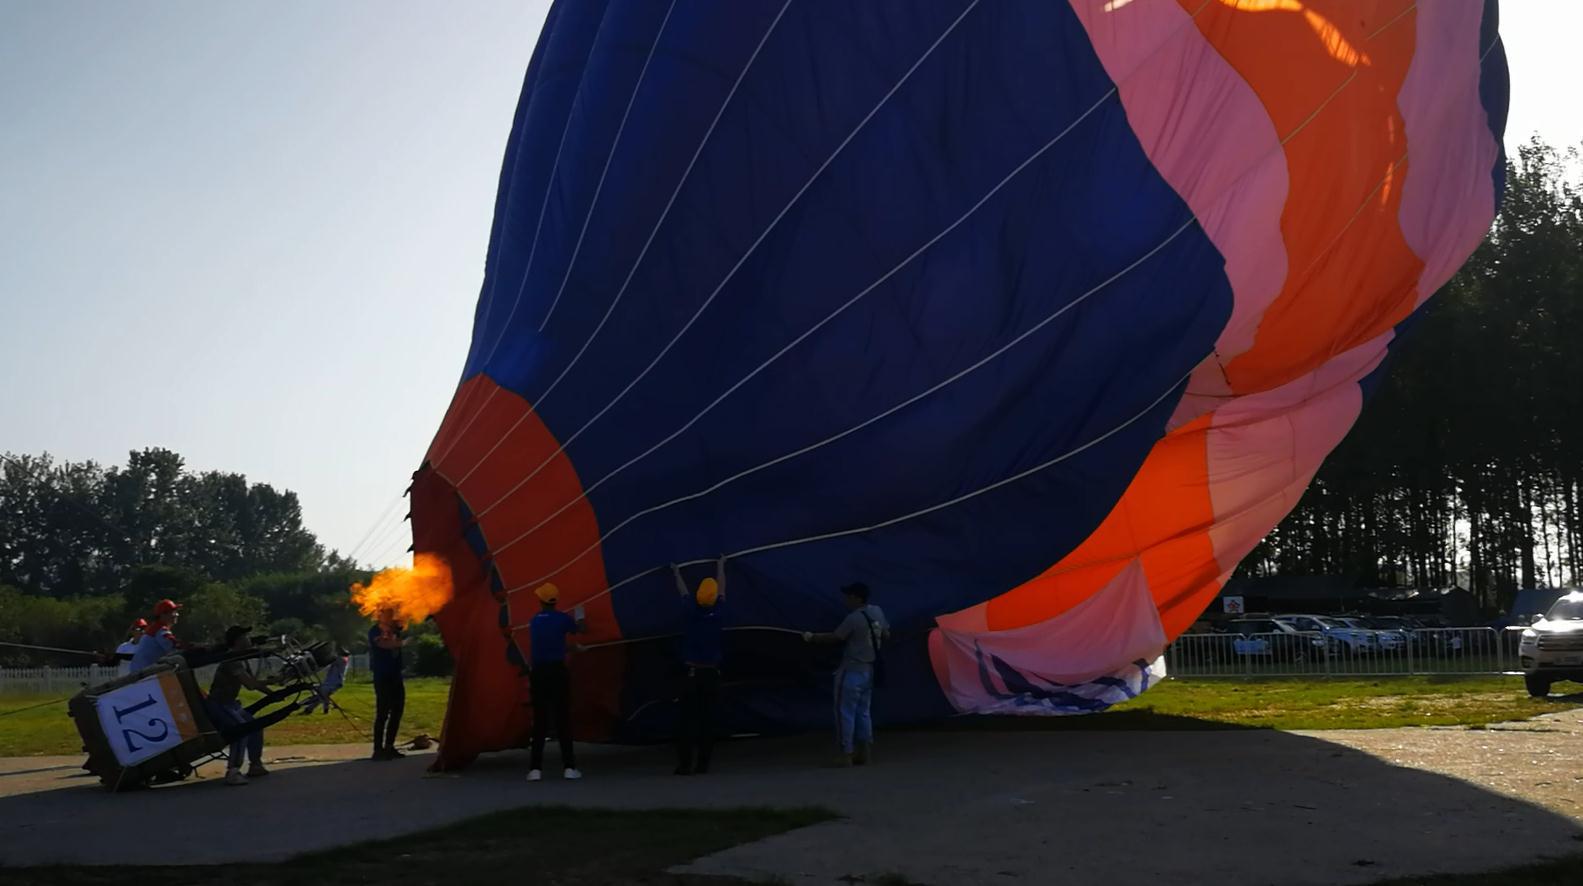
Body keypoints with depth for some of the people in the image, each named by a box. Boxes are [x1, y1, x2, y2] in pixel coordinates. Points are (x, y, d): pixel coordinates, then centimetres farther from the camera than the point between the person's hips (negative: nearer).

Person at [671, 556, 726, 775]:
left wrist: (676, 572, 35)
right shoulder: (718, 614, -2)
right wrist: (720, 566, 33)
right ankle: (703, 764, 6)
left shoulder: (691, 612, -5)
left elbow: (683, 591, 15)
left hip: (692, 673, -2)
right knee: (707, 720, 6)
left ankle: (685, 764, -6)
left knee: (686, 719, -1)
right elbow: (721, 589, 16)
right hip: (712, 673, 2)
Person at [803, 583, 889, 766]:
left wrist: (812, 637, -3)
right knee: (862, 712, 14)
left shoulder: (854, 618, -19)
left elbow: (834, 638, -16)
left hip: (852, 670, -8)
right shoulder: (877, 612, 5)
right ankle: (864, 752, 15)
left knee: (845, 712, -2)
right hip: (869, 670, 8)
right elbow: (886, 636, 16)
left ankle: (847, 755, -2)